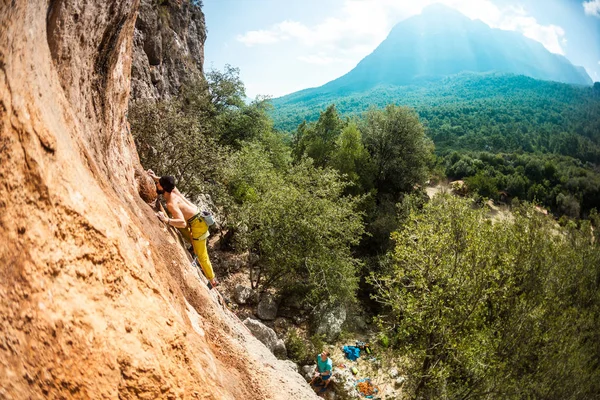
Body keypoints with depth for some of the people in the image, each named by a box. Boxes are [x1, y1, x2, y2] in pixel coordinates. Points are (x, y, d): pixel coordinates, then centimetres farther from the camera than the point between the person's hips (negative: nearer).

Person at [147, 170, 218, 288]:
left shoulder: (171, 203, -26)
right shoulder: (173, 189, -2)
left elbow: (183, 223, -36)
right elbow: (166, 181, 24)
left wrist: (166, 220, -42)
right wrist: (155, 177, 12)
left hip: (197, 223, -9)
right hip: (198, 217, 9)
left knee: (201, 255, 6)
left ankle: (212, 281, 22)